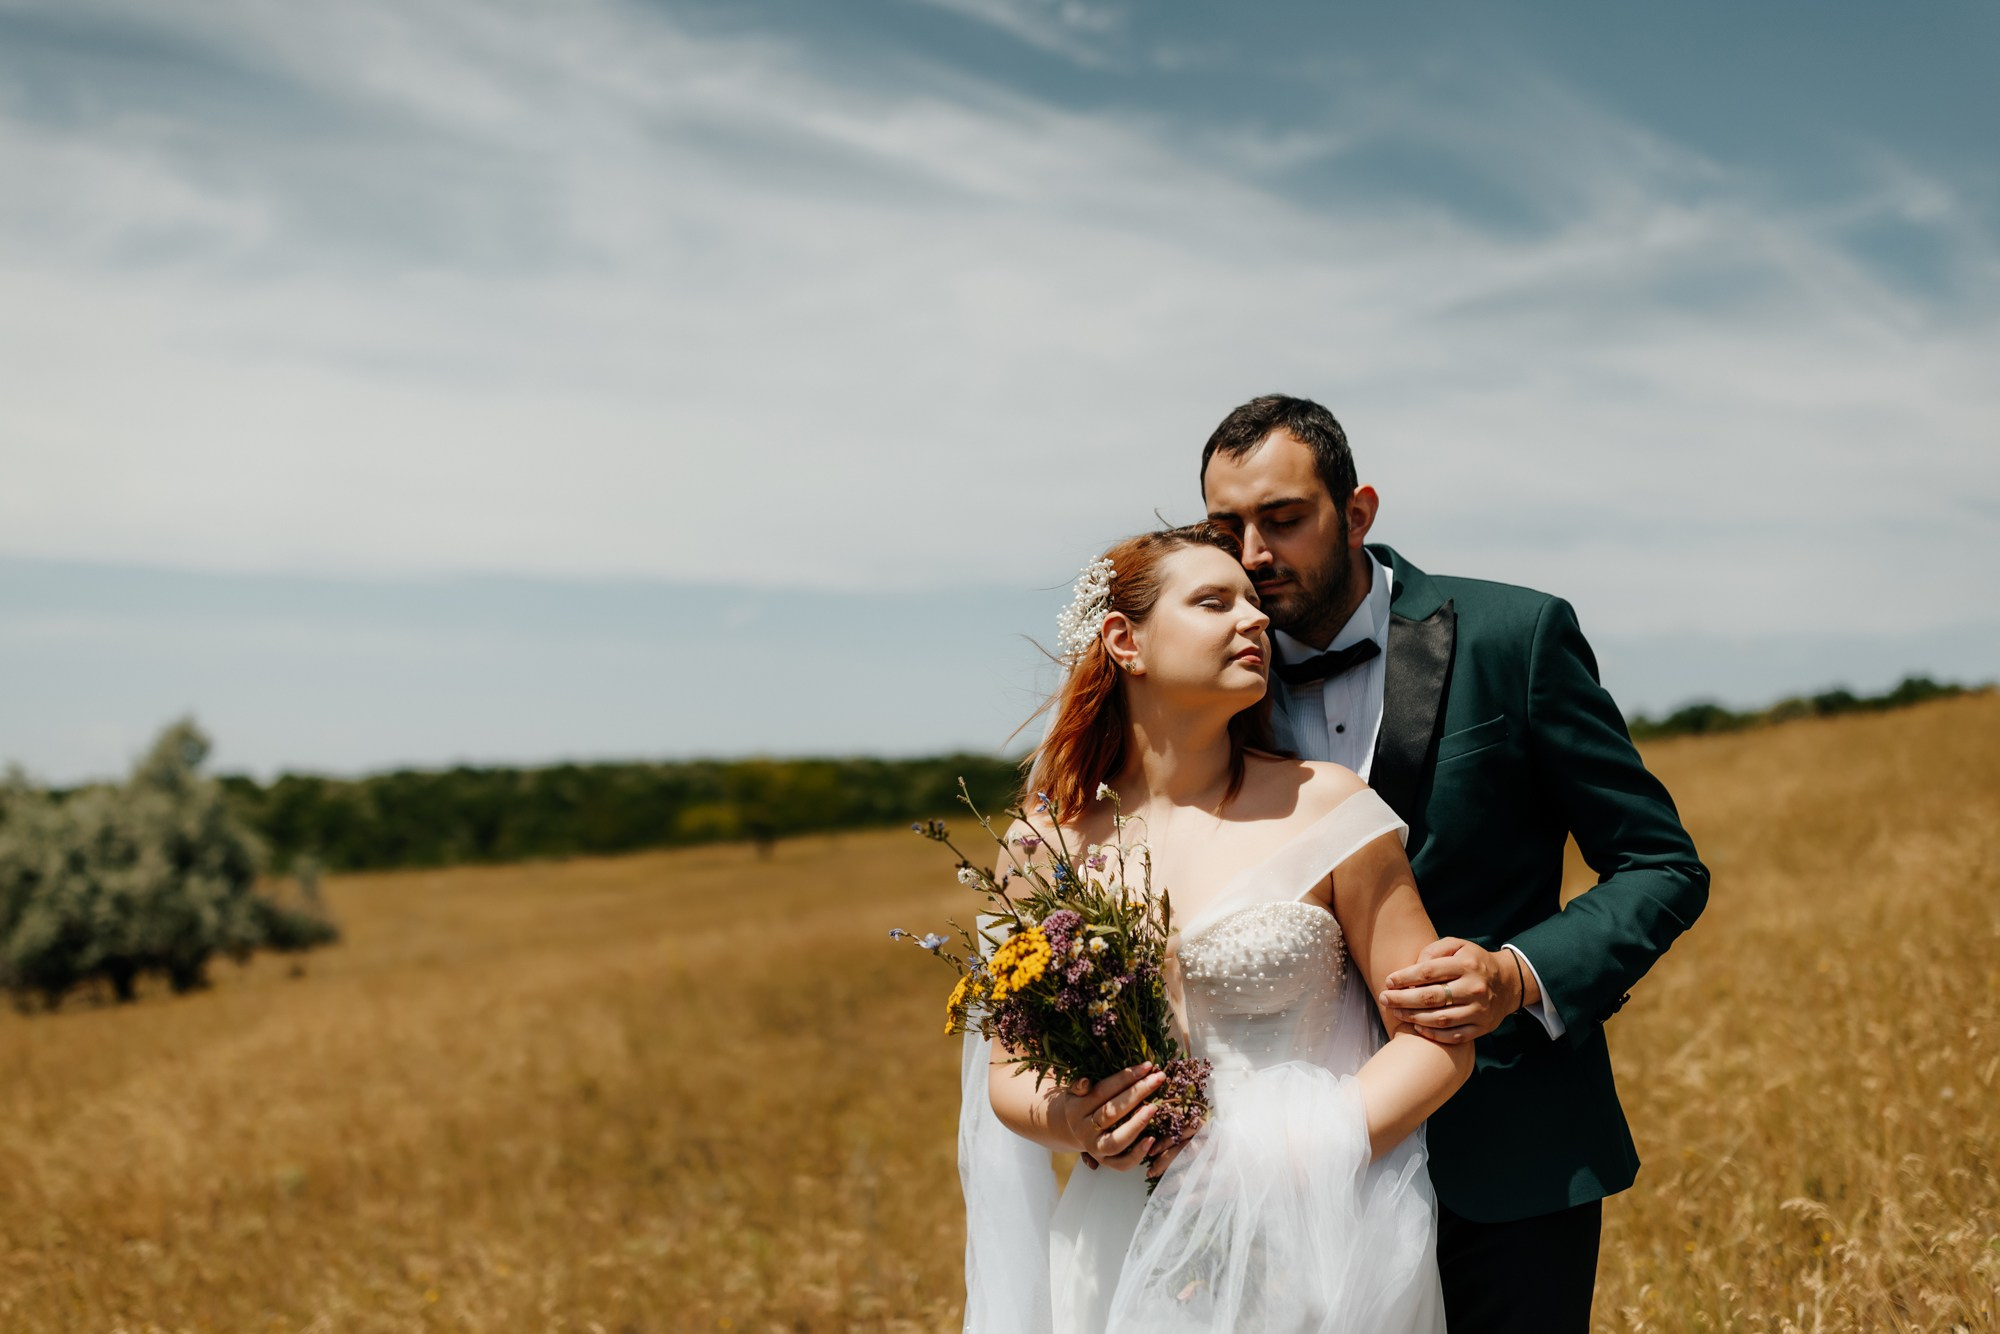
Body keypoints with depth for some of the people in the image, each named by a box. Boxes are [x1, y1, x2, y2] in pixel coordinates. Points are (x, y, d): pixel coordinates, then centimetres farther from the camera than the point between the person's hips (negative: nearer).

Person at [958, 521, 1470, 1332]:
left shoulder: (1325, 809, -7)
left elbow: (1437, 1039, -6)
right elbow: (1008, 1070, 7)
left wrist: (1290, 1160, -16)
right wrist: (1071, 1123, -13)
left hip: (1308, 1256, -2)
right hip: (1122, 1260, 2)